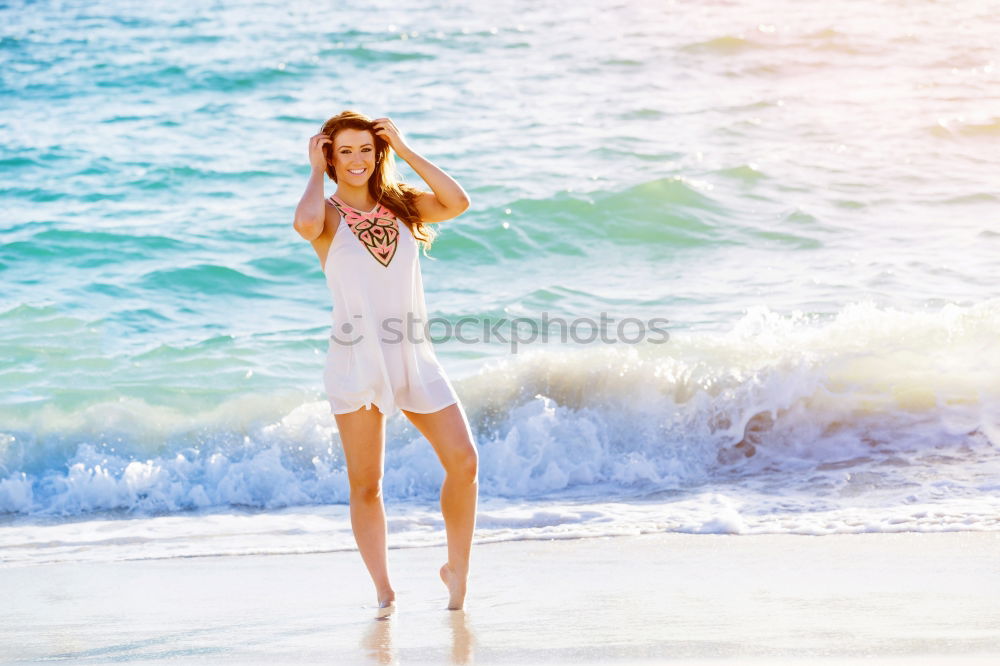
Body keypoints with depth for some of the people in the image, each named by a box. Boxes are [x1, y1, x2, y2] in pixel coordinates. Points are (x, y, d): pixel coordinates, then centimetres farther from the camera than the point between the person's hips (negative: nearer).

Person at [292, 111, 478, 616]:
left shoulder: (402, 204, 7)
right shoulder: (329, 215, -4)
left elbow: (458, 203, -10)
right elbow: (305, 224, -29)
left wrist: (405, 151, -6)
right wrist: (317, 172, -11)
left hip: (415, 360, 3)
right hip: (356, 363, -3)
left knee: (463, 461, -6)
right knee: (366, 485, 2)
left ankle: (457, 569, 13)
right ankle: (383, 590, 13)